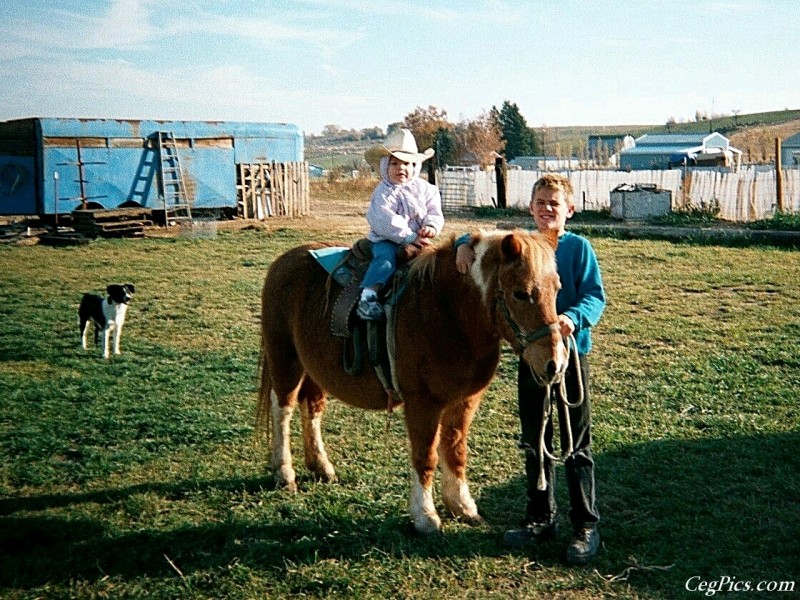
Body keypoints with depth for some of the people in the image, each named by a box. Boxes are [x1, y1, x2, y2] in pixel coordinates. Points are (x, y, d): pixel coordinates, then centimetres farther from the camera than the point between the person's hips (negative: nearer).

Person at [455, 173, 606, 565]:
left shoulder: (578, 248, -6)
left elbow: (595, 296, -12)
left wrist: (574, 318, -31)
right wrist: (466, 244, -6)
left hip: (570, 353, -4)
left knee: (576, 445, 4)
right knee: (534, 443, 13)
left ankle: (586, 526, 16)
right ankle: (540, 519, 27)